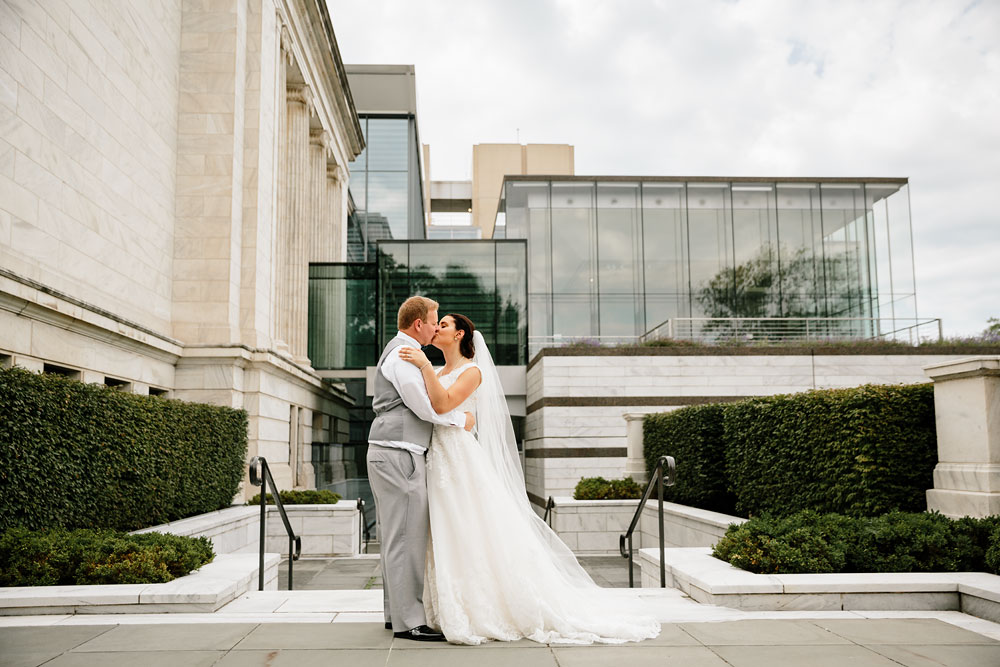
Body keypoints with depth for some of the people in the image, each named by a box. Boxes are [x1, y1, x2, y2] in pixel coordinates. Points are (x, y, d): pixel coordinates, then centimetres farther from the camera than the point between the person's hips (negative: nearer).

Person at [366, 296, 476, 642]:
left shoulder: (398, 352, 22)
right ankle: (408, 621, -4)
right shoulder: (403, 354, -12)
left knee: (395, 537, 13)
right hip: (398, 454, -11)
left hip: (390, 454, 11)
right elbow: (424, 406, -16)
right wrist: (461, 419, -2)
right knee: (406, 537, -8)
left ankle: (396, 612, 19)